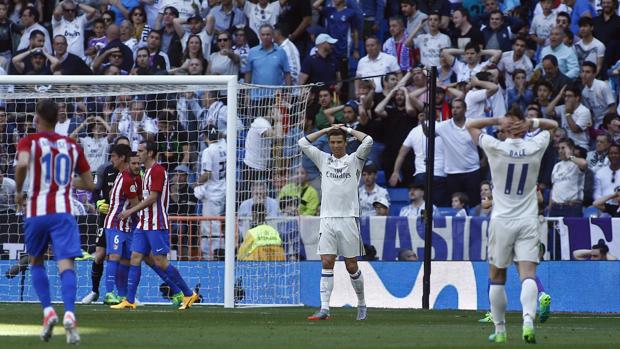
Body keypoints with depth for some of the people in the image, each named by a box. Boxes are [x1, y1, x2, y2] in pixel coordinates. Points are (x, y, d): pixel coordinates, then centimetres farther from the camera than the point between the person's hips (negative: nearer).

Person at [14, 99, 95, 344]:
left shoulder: (28, 142, 1)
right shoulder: (72, 146, 11)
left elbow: (23, 164, -22)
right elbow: (89, 184, 14)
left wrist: (18, 192, -6)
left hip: (36, 211, -1)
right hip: (63, 211, 1)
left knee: (36, 262, 20)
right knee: (66, 264, -9)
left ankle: (48, 310, 3)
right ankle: (69, 314, -32)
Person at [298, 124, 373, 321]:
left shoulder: (354, 160, 7)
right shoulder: (323, 160, 14)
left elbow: (368, 141, -7)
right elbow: (303, 143, 10)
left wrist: (348, 130, 5)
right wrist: (326, 130, 9)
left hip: (348, 219, -2)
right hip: (327, 219, 2)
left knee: (351, 266, 2)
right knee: (327, 264, -7)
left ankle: (361, 303, 20)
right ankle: (324, 308, -11)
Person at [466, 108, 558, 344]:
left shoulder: (495, 148, -6)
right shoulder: (535, 148, -1)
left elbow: (470, 125, 9)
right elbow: (552, 125, 19)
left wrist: (498, 120, -1)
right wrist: (531, 123, -1)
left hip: (501, 221, -1)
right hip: (528, 221, 1)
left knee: (497, 277, 12)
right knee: (528, 274, -9)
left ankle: (500, 329, 16)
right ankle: (528, 320, -31)